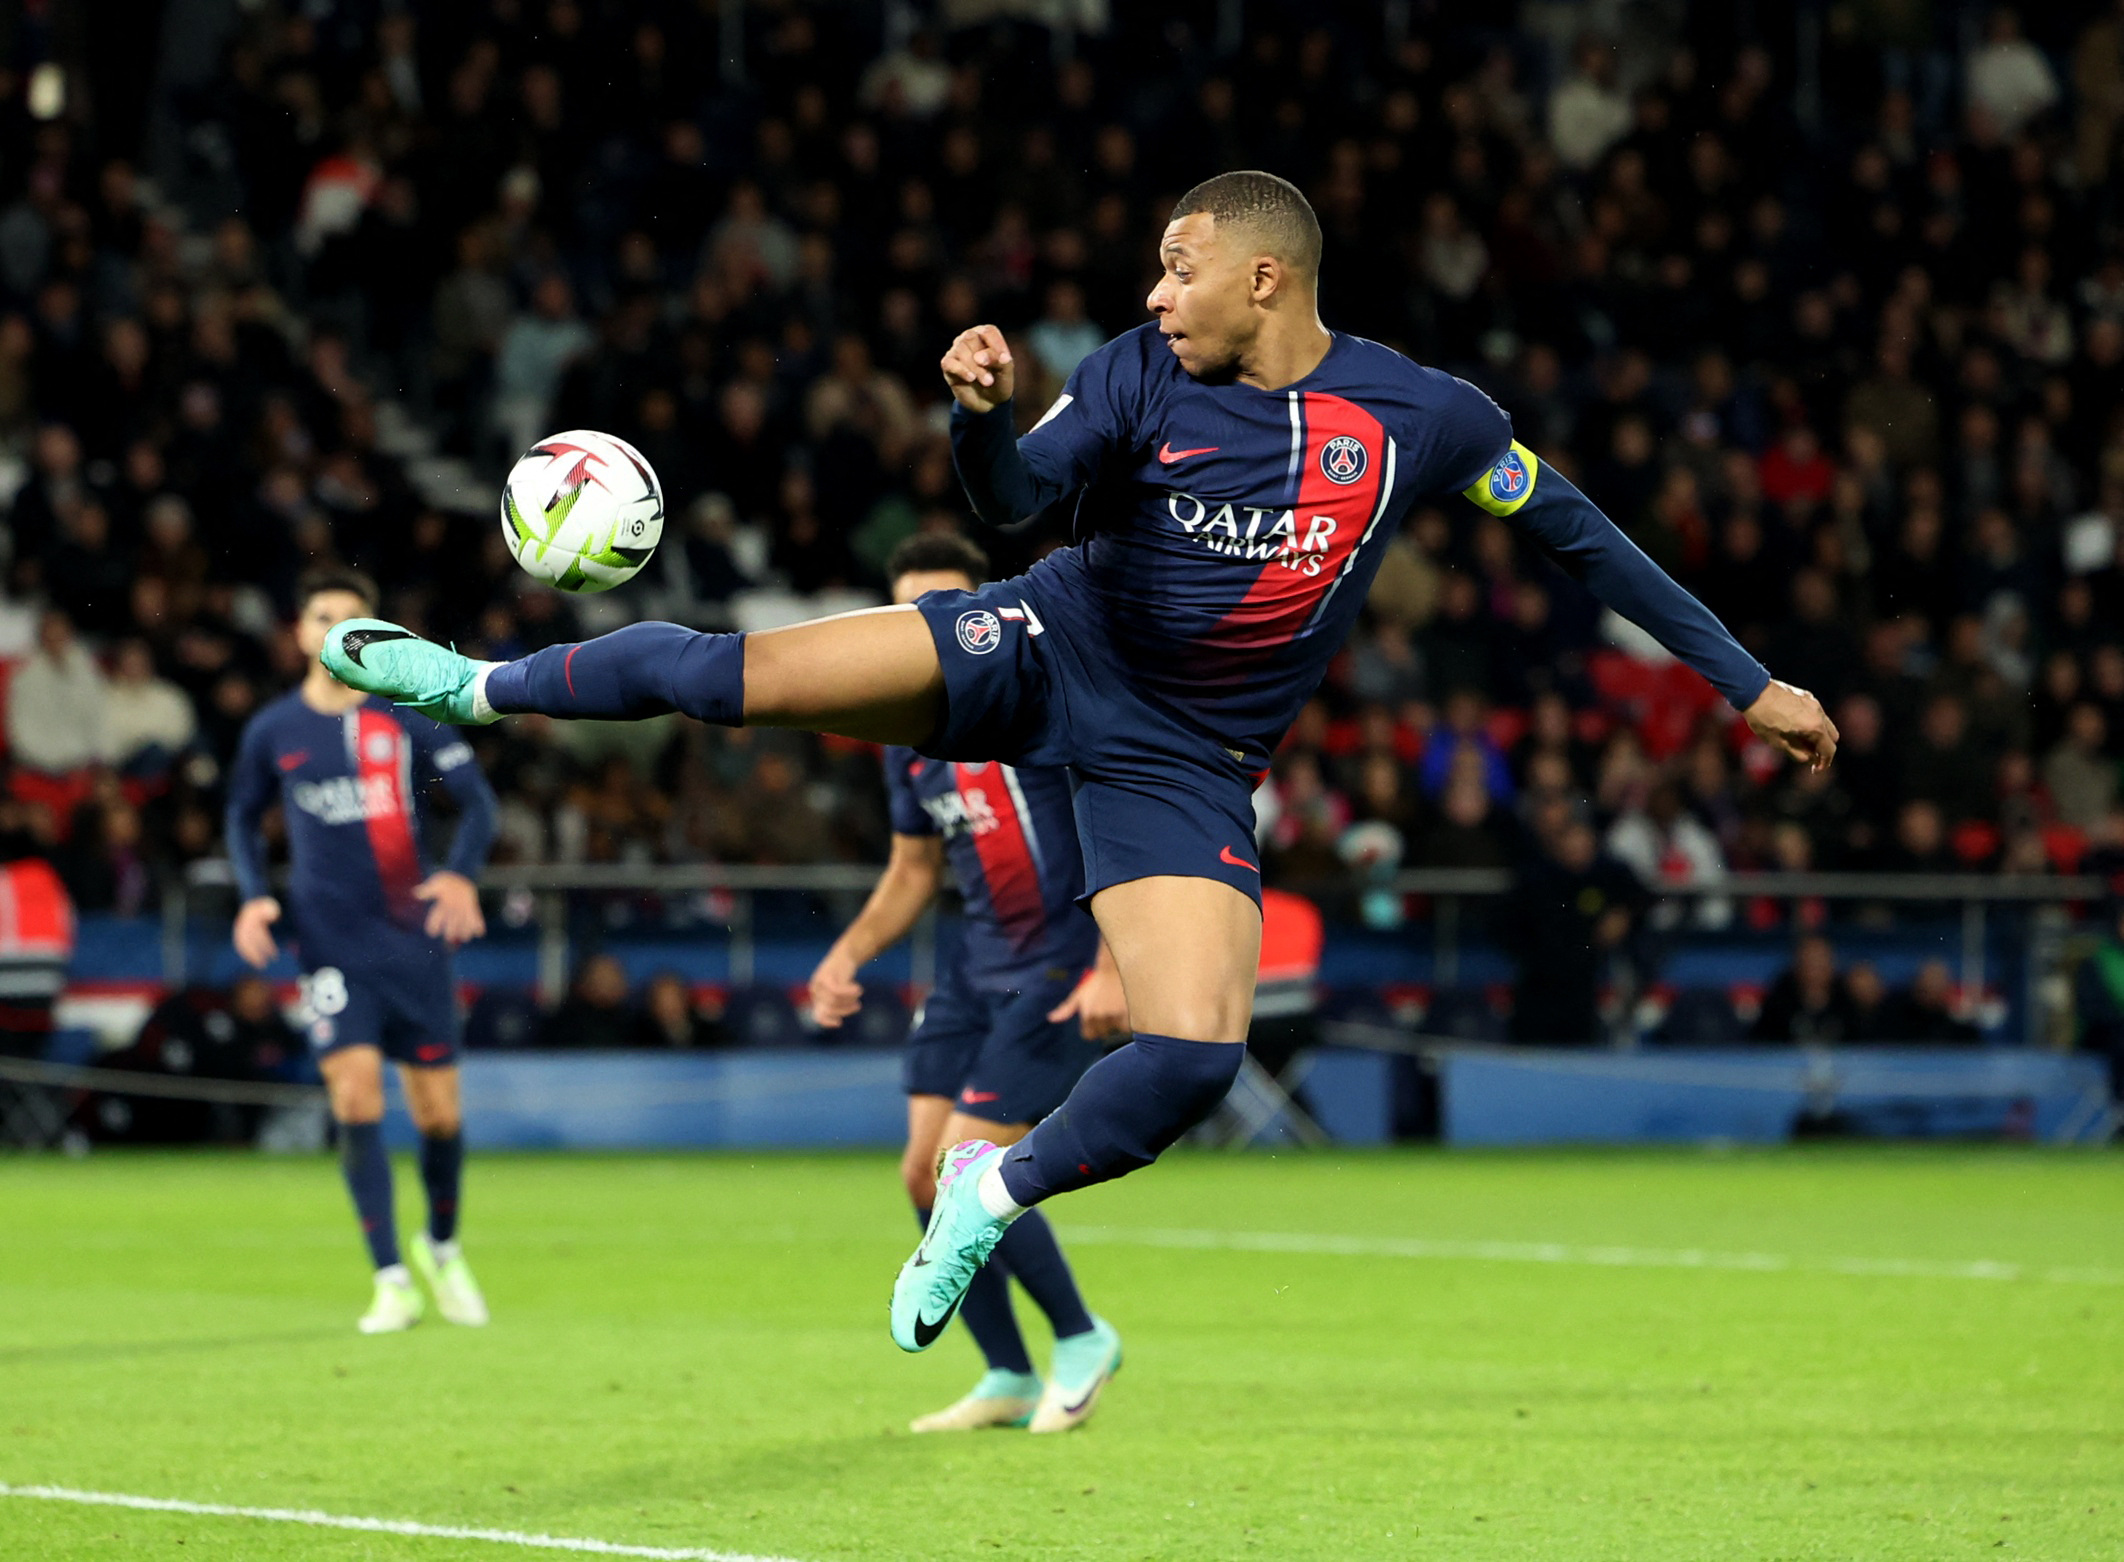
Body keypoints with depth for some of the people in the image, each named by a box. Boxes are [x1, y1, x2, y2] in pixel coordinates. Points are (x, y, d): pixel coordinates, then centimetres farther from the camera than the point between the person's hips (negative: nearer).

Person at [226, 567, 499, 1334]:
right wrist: (254, 897, 3)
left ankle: (442, 1248, 29)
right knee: (355, 1093, -15)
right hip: (330, 941, 0)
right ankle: (392, 1284, -11)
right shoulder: (273, 731, 5)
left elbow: (476, 797, 1)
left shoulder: (408, 714, 0)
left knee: (438, 1110, 1)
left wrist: (461, 875, -16)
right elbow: (244, 817, 20)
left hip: (413, 934, 0)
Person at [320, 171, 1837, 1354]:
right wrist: (982, 412, -36)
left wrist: (1748, 681, 5)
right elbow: (1012, 494, -11)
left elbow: (1572, 527, 3)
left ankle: (997, 1195, 5)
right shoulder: (1144, 375, -6)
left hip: (1185, 765, 0)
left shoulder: (1418, 415, -7)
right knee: (734, 673, -16)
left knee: (1196, 1057, -20)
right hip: (1051, 648, 0)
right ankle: (486, 684, 7)